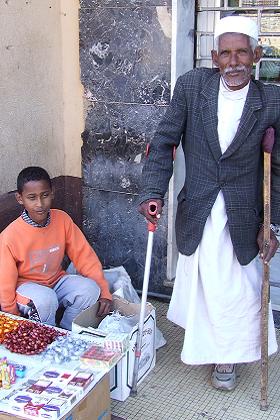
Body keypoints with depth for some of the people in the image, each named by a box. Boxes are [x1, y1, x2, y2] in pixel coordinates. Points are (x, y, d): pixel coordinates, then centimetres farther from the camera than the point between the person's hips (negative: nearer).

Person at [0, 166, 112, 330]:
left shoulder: (62, 219, -12)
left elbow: (84, 256, -7)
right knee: (45, 299, -36)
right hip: (26, 286, -4)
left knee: (90, 289, -23)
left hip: (56, 280, 4)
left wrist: (104, 292, -14)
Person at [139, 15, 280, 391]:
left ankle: (226, 357, 36)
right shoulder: (191, 85, -7)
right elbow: (164, 142, -3)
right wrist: (153, 192, -14)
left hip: (241, 216, -1)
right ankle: (203, 347, 44)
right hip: (197, 214, 1)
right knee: (198, 285, 16)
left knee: (236, 290, 7)